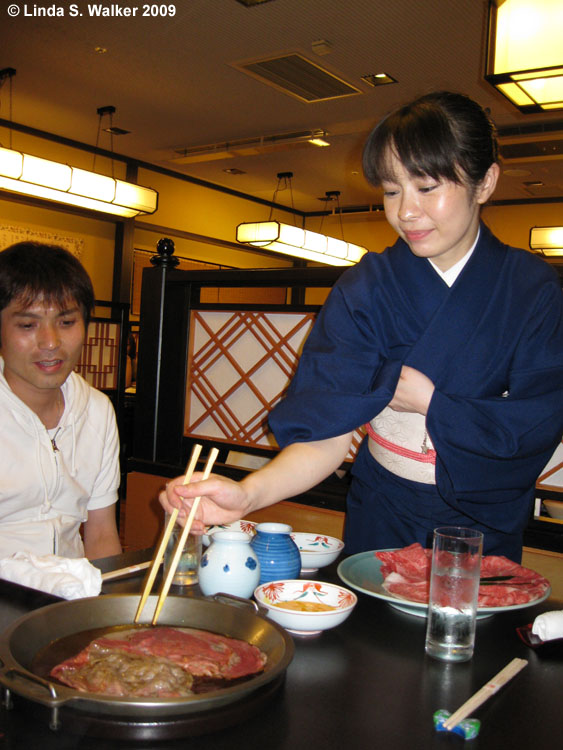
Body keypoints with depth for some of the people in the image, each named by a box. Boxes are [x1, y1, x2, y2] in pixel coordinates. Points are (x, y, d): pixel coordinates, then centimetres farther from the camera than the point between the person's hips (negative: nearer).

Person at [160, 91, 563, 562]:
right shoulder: (366, 288, -12)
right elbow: (328, 429, -19)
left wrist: (430, 401, -16)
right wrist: (249, 494, -35)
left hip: (486, 525, 1)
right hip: (382, 518, 0)